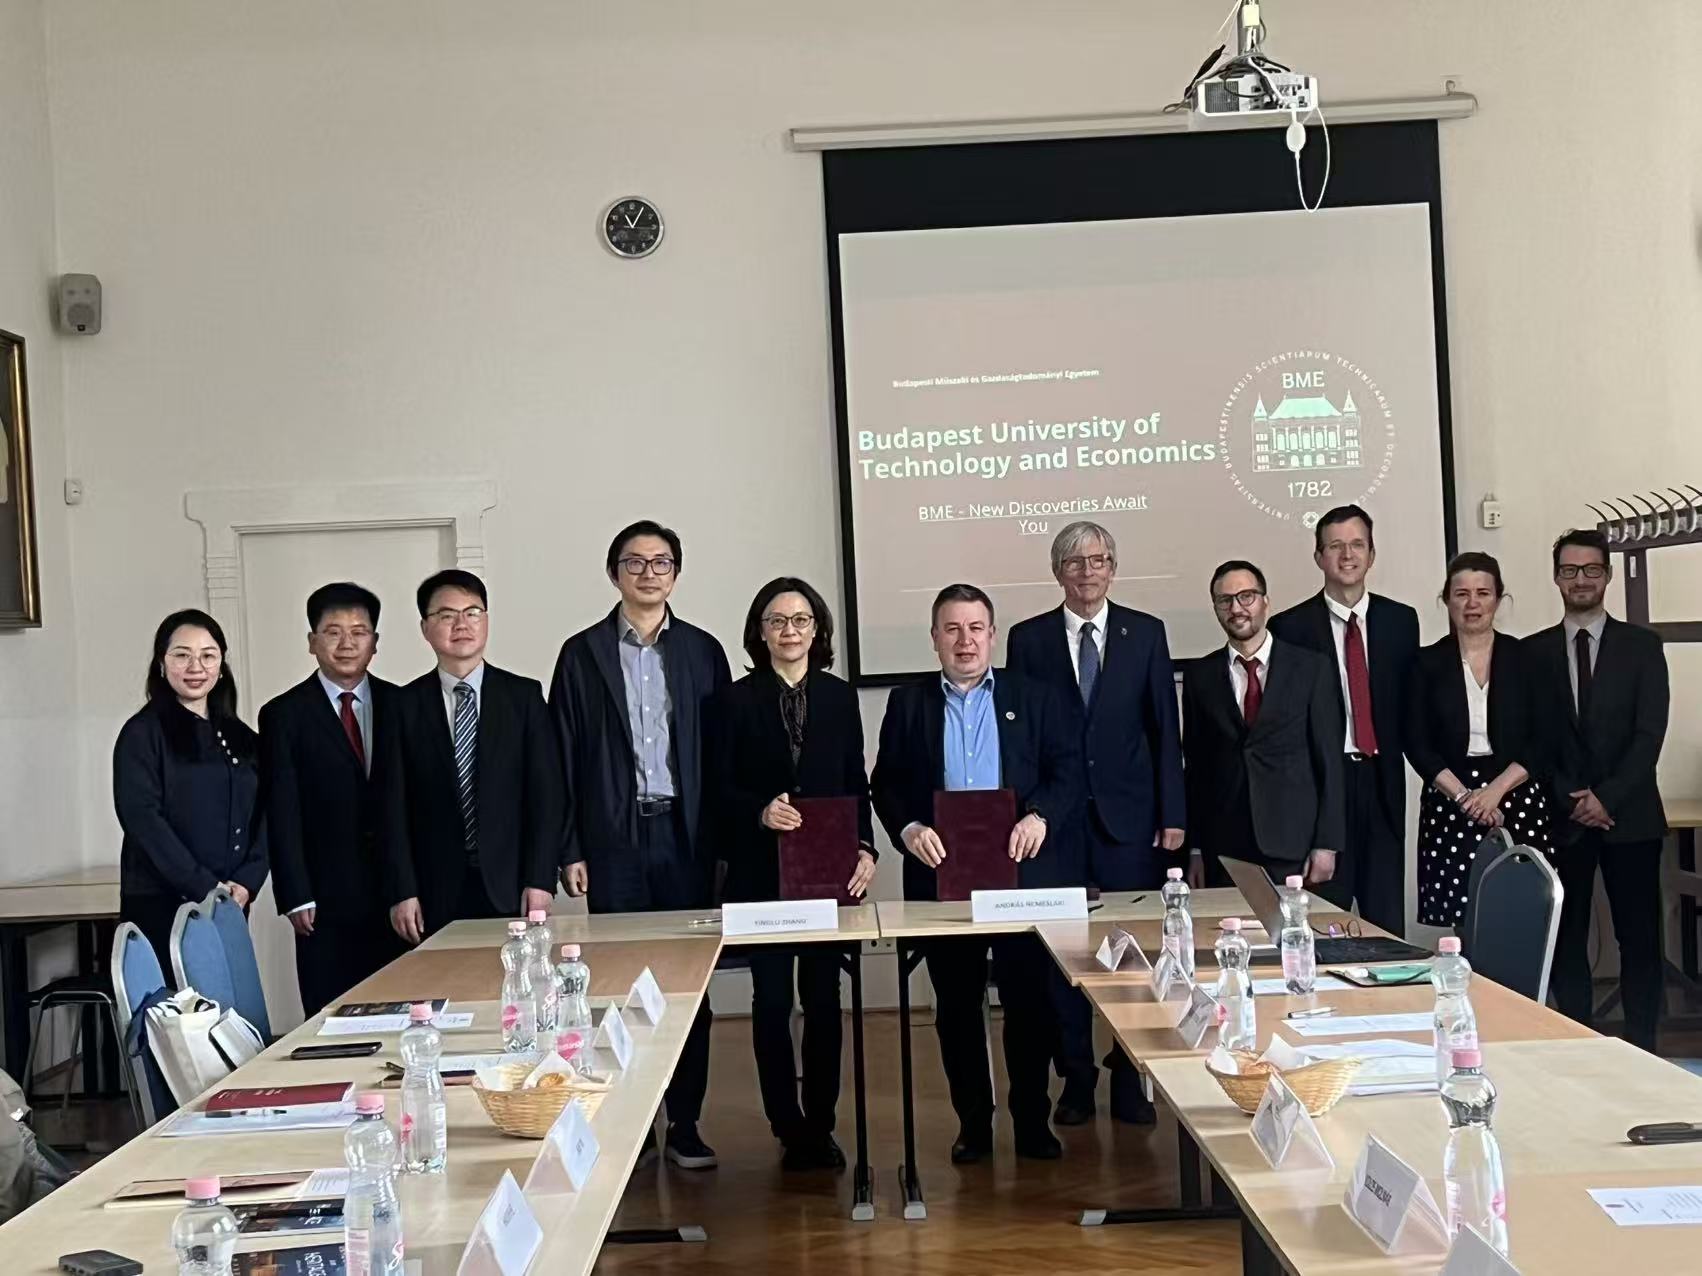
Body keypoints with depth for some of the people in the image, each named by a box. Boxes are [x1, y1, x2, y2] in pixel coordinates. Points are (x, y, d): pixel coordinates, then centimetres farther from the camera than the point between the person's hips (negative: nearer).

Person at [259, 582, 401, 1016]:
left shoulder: (400, 705, 9)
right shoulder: (285, 715, 2)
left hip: (396, 894, 2)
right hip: (328, 900, -2)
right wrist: (296, 897, -7)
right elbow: (282, 815, -1)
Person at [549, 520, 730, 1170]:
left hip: (685, 837, 1)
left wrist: (724, 838, 0)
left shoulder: (702, 651, 7)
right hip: (613, 841, -1)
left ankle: (685, 1122, 12)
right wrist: (569, 849, -2)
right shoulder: (583, 654, 4)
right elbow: (564, 758, 3)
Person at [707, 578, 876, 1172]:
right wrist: (761, 811, -19)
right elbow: (719, 789, 0)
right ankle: (789, 1128, 11)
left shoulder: (840, 698, 9)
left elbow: (857, 785, 7)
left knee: (824, 999, 5)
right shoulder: (733, 701, 2)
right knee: (772, 1001, 1)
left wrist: (865, 848, -7)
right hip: (760, 873, -2)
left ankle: (821, 1125, 16)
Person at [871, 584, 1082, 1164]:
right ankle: (972, 1121, 18)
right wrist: (908, 828, -13)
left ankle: (1032, 1118, 14)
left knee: (1029, 999, 2)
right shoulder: (908, 703, 9)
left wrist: (1040, 816, -15)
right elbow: (885, 784, 6)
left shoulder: (1034, 697, 7)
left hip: (1021, 872, -1)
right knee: (956, 1006, 7)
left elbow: (1068, 768, 2)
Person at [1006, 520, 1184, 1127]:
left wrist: (1172, 814, 0)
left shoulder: (1145, 633, 6)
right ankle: (1076, 1077, 15)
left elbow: (1164, 729, 5)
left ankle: (1129, 1078, 13)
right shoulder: (1028, 640, 5)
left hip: (1130, 816, 0)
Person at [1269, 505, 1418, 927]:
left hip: (1382, 782, 3)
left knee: (1386, 915, 5)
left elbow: (1410, 702, 10)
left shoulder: (1400, 620, 9)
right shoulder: (1290, 627, -1)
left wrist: (1392, 755, -1)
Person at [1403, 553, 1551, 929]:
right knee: (1457, 917, -6)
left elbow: (1542, 740, 1)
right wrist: (1463, 795, -11)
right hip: (1448, 804, 0)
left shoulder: (1525, 658, 5)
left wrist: (1496, 789, -11)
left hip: (1517, 802, 0)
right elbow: (1417, 744, 1)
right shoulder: (1427, 662, 5)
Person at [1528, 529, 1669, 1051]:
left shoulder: (1642, 645, 4)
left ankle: (1641, 1048, 6)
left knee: (1639, 938, 0)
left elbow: (1650, 732, -3)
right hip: (1562, 817, 1)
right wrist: (1573, 799, -8)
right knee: (1566, 938, 2)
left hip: (1629, 814, -1)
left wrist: (1607, 797, -12)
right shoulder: (1533, 651, 7)